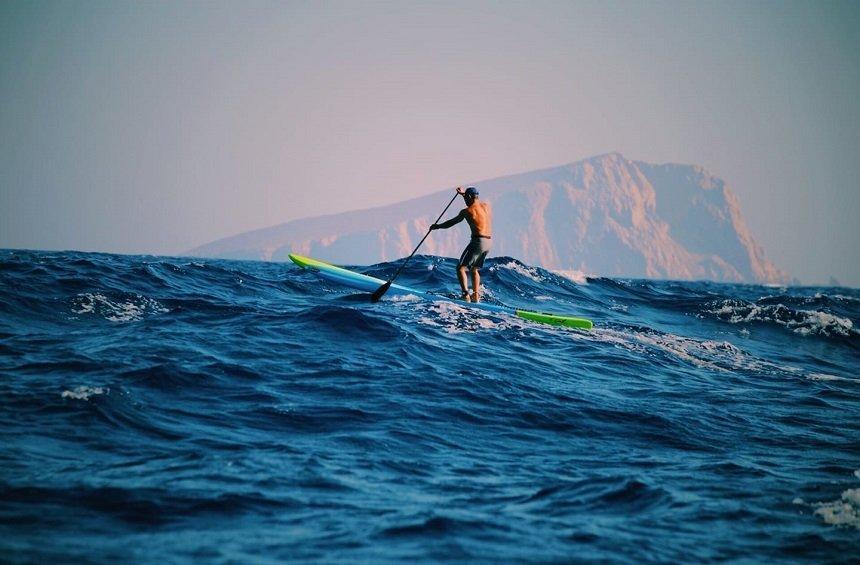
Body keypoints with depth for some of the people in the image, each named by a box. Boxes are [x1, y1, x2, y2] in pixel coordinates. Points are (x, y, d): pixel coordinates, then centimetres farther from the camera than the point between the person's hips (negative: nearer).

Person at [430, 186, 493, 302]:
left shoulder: (467, 211, -6)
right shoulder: (487, 205, 10)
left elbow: (451, 223, 6)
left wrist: (437, 226, 21)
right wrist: (464, 193, 41)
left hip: (477, 241, -7)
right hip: (488, 243, 7)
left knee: (461, 268, -6)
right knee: (474, 269, 23)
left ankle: (466, 295, -20)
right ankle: (476, 295, 20)